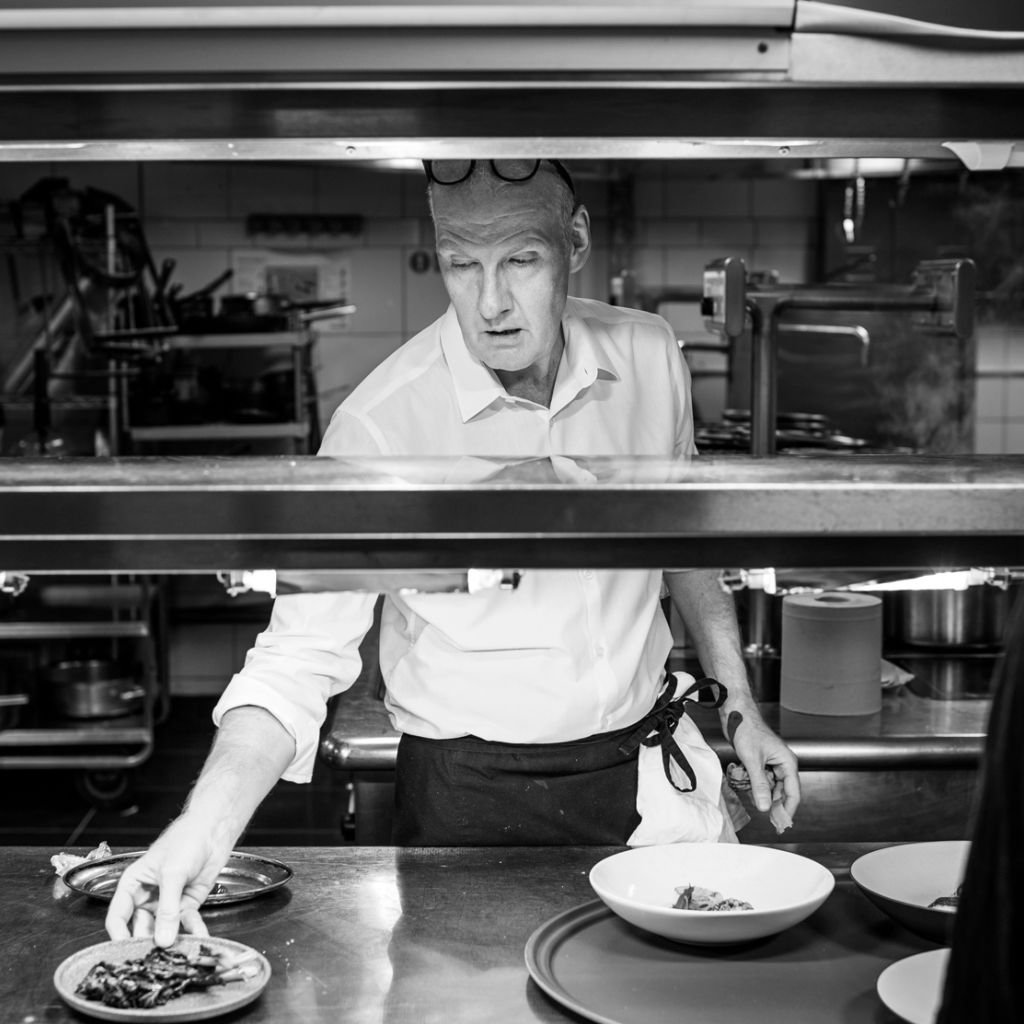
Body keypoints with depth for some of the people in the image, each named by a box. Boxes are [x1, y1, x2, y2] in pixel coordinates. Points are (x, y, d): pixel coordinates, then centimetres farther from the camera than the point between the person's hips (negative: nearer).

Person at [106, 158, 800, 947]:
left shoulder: (649, 357, -7)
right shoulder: (378, 425, -21)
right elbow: (302, 653, -21)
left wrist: (740, 706, 12)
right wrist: (207, 824, -35)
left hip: (650, 768, 4)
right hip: (471, 798, -3)